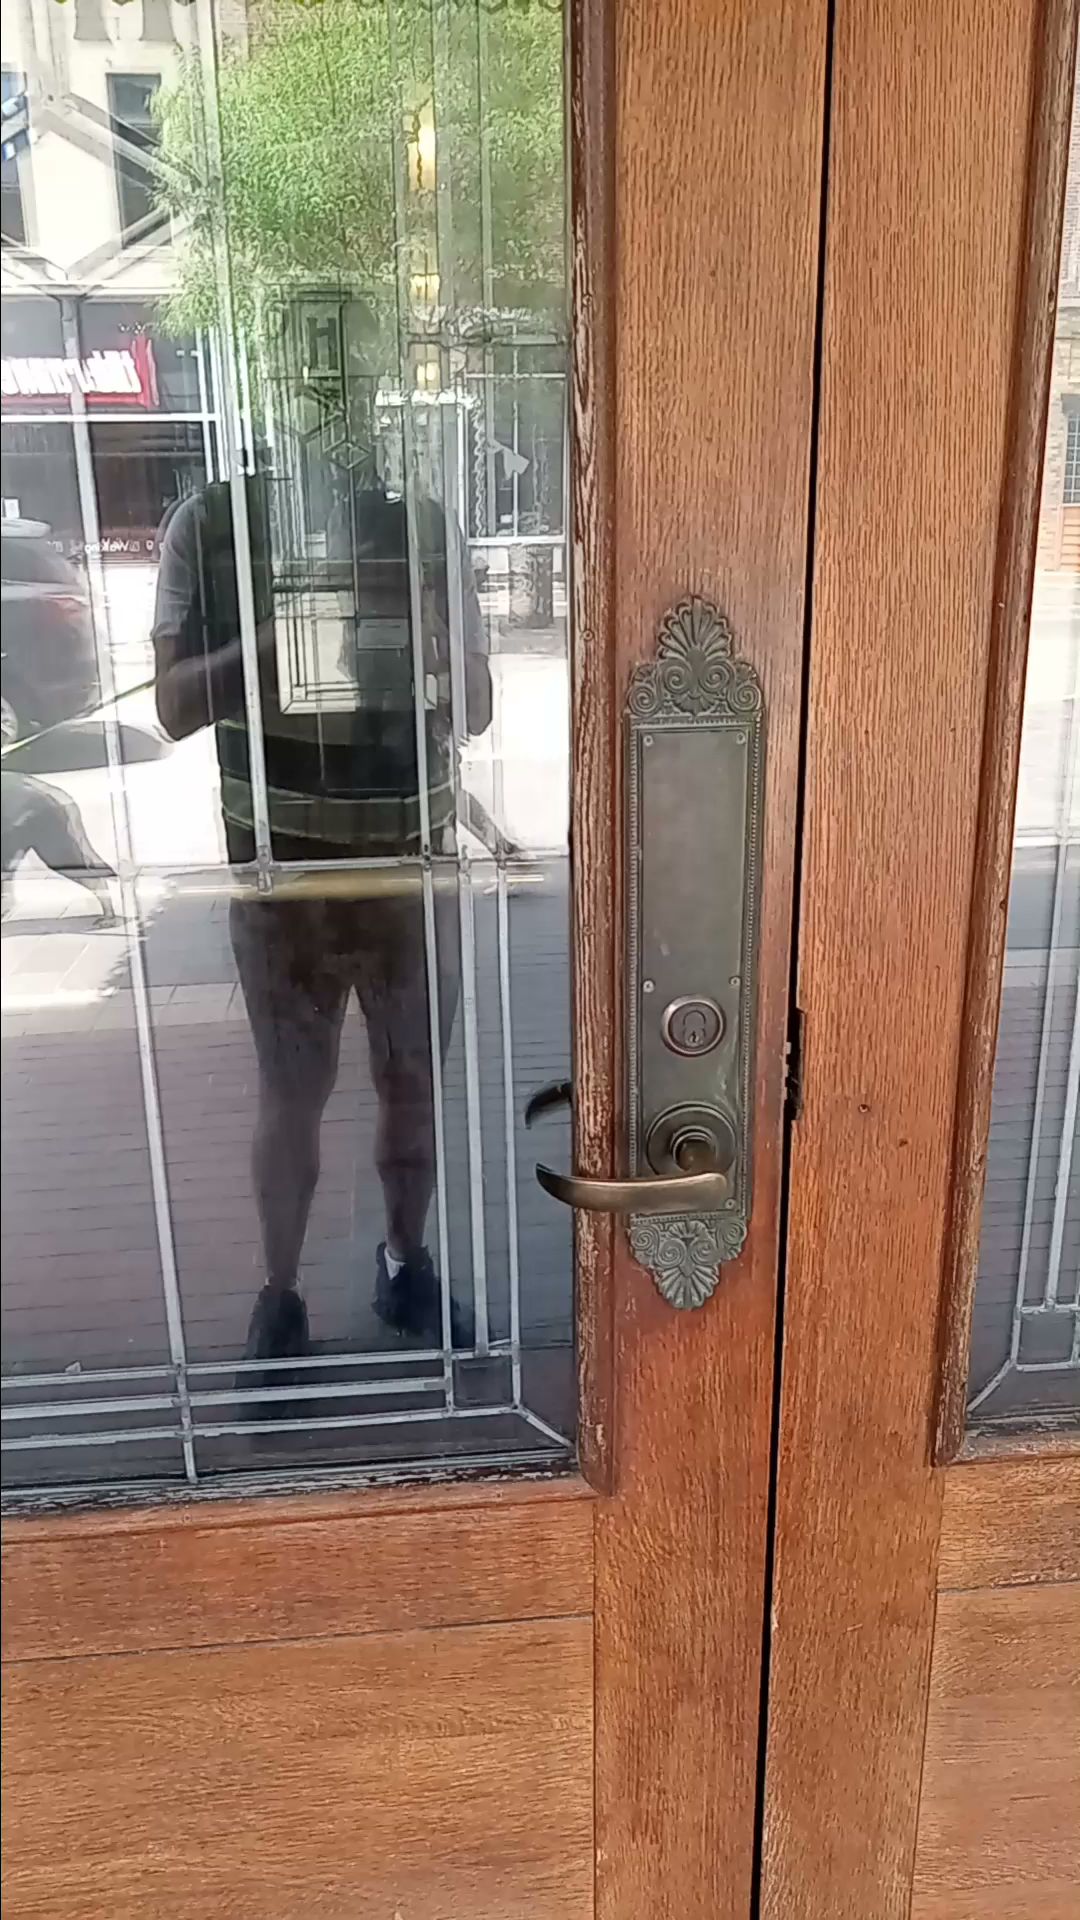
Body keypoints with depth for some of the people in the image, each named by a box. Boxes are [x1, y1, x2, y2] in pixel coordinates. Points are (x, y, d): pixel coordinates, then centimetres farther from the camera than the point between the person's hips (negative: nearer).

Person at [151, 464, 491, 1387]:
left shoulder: (428, 526, -2)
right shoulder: (209, 525, -6)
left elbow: (480, 705, 3)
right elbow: (175, 707, -9)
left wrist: (434, 654, -19)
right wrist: (277, 634, -24)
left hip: (413, 869, 2)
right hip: (281, 877, -2)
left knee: (416, 1082, 15)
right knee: (292, 1095, 10)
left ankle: (406, 1263, 37)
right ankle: (280, 1295, 30)